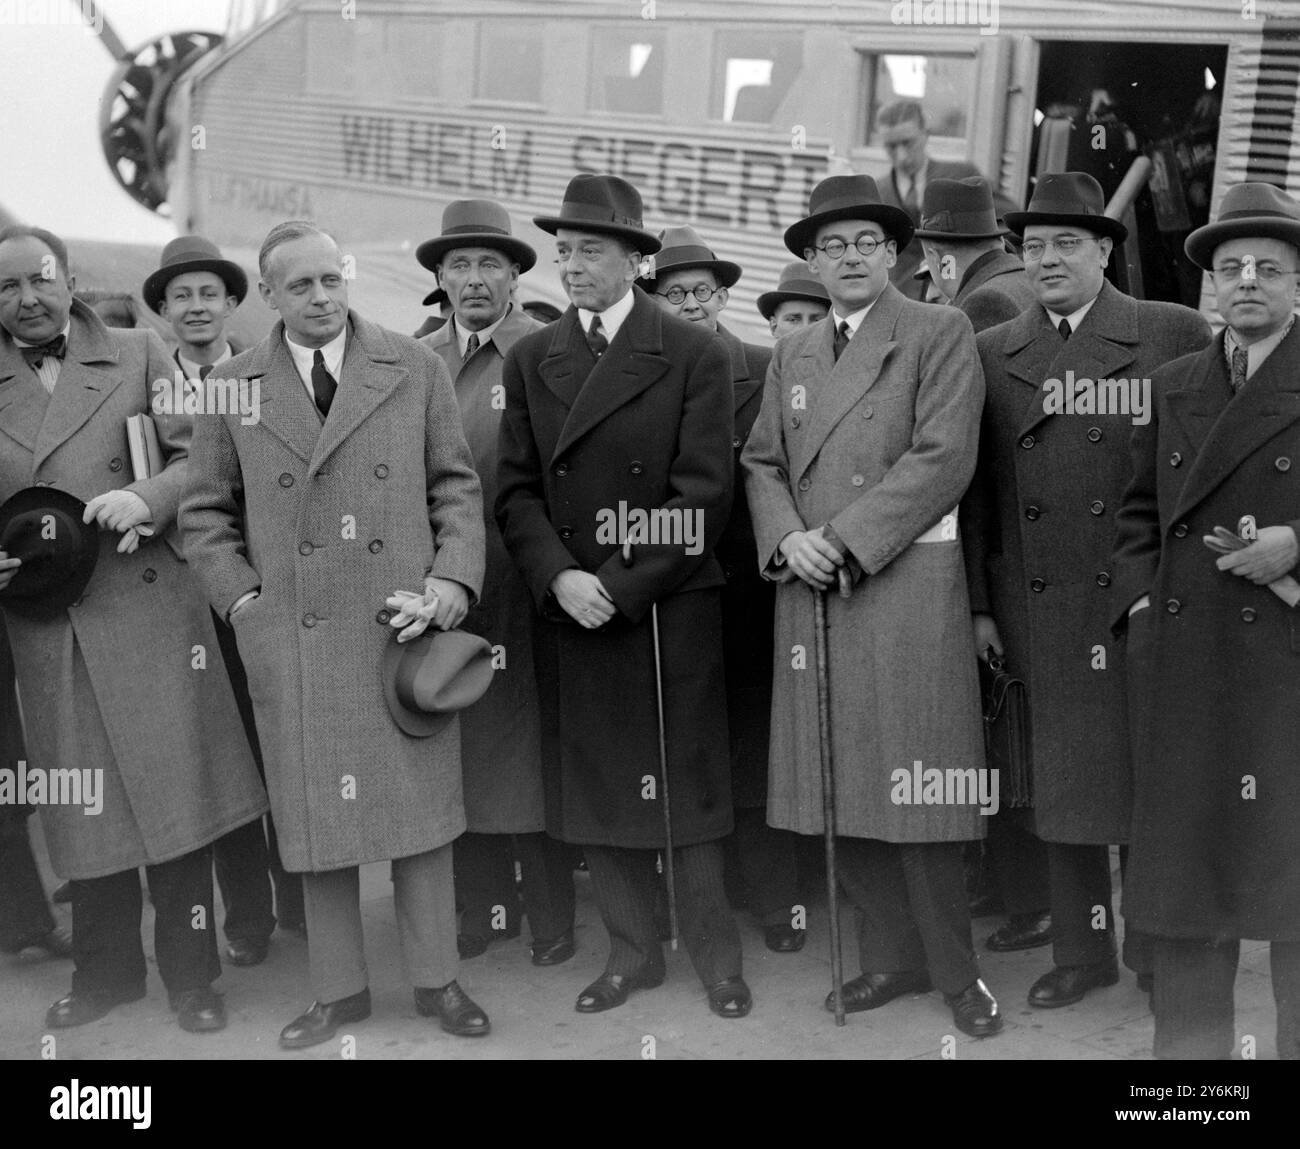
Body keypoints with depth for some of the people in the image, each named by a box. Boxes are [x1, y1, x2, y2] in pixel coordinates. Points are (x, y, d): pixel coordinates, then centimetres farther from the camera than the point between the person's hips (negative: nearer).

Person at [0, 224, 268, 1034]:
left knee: (174, 788, 0)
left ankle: (190, 976, 13)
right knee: (83, 806, 8)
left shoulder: (141, 357, 7)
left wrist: (146, 498, -17)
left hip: (152, 608, -2)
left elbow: (197, 458, 2)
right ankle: (105, 972, 25)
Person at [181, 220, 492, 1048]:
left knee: (420, 803, 6)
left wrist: (454, 577, -7)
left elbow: (457, 485, 6)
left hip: (407, 626, 0)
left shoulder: (415, 369, 4)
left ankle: (436, 979, 21)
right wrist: (241, 598, -1)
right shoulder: (233, 389, 5)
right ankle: (340, 989, 23)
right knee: (317, 815, 8)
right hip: (293, 640, 1)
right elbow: (207, 513, 11)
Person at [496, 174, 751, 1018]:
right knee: (595, 787, 7)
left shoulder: (696, 354, -2)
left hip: (674, 612, -3)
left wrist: (623, 586, -13)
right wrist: (559, 577, -11)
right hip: (571, 613, 3)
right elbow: (517, 489, 5)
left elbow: (703, 494, -8)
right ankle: (634, 949, 21)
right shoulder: (531, 360, 9)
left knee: (685, 783, 4)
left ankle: (715, 951, 19)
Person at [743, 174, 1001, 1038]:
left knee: (914, 792, -3)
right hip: (811, 592, 5)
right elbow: (762, 463, 15)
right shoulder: (794, 353, 18)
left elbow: (943, 457, -10)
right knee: (841, 795, 7)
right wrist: (787, 537, -4)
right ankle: (894, 957, 21)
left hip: (908, 586, -5)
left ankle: (956, 972, 13)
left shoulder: (940, 333, 1)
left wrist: (844, 536, -13)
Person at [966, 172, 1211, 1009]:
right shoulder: (991, 354, 9)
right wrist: (980, 604, 5)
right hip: (1040, 609, 3)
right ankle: (1082, 952, 25)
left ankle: (1158, 951, 22)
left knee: (1151, 778, 5)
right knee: (1062, 783, 10)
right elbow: (978, 488, 9)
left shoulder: (1176, 335, 0)